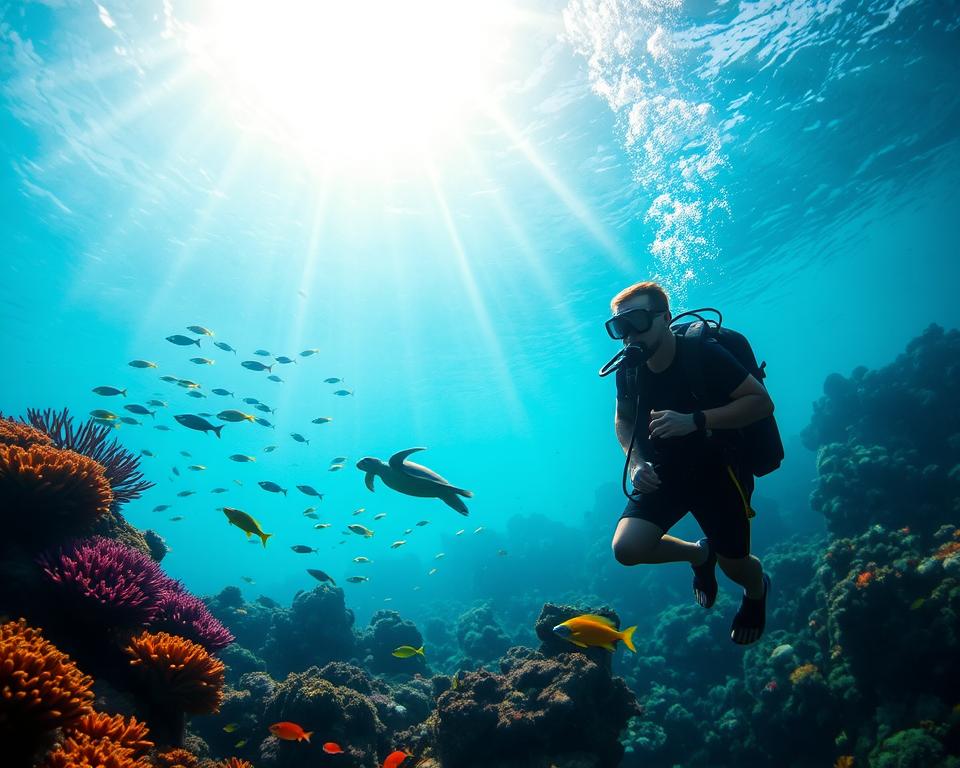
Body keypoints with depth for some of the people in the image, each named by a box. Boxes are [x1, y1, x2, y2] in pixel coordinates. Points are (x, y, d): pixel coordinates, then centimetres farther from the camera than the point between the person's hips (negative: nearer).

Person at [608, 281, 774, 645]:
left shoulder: (704, 354, -23)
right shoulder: (628, 370, -8)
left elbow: (762, 402, -22)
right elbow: (623, 420, 9)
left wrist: (695, 420, -34)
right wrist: (635, 462, -9)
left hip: (718, 469, -3)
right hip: (664, 473, 4)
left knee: (734, 566, 7)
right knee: (626, 547, -15)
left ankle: (757, 591, 49)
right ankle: (700, 554, 17)